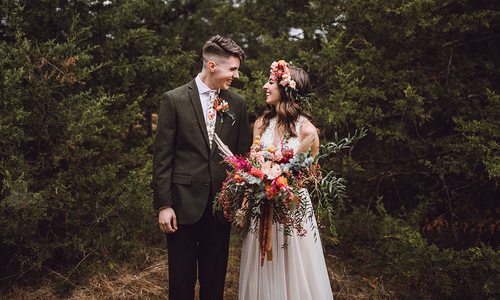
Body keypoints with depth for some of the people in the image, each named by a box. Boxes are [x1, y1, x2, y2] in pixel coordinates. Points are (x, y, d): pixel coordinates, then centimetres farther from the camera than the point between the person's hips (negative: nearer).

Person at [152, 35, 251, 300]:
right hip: (184, 204, -3)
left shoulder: (237, 104, 7)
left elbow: (243, 154, 11)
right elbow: (162, 156, -5)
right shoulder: (174, 100, -4)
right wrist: (163, 205, -9)